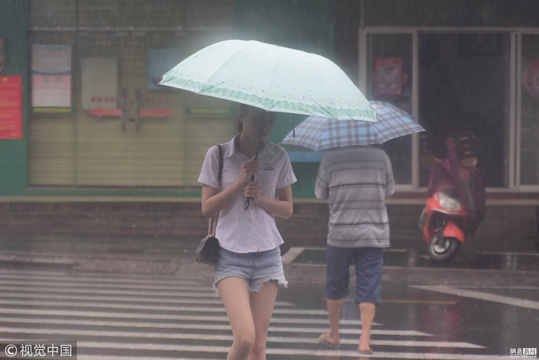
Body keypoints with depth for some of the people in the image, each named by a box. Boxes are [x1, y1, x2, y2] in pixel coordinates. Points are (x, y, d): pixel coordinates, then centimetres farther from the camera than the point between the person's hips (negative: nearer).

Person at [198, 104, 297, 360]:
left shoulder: (278, 157, 6)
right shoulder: (218, 155, -1)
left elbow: (287, 209, 9)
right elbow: (207, 208, -2)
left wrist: (262, 198, -10)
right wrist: (240, 182, -13)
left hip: (267, 254, 3)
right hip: (231, 255, -3)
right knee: (245, 337, -18)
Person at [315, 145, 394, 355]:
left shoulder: (331, 159, -6)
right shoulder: (380, 156, -2)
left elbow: (320, 194, 5)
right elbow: (389, 191, 10)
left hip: (340, 234, 0)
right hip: (374, 234, 1)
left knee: (335, 286, 15)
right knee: (368, 289, 2)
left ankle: (333, 335, 27)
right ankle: (365, 340, -5)